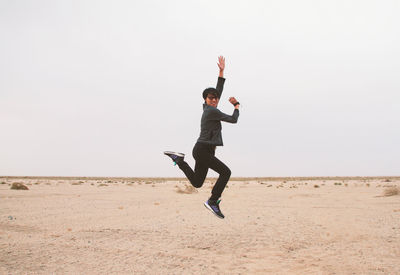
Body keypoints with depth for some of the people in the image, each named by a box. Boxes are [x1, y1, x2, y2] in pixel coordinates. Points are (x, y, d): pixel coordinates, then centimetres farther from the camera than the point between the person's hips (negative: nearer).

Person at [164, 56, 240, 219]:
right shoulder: (212, 111, -12)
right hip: (202, 150, -10)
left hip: (205, 150, 10)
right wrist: (236, 106, 13)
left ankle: (178, 159, 15)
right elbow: (233, 120, -5)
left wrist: (221, 71, 22)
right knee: (225, 172, -14)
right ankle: (212, 201, -10)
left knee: (197, 183, 15)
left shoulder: (208, 108, 14)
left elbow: (219, 91, 21)